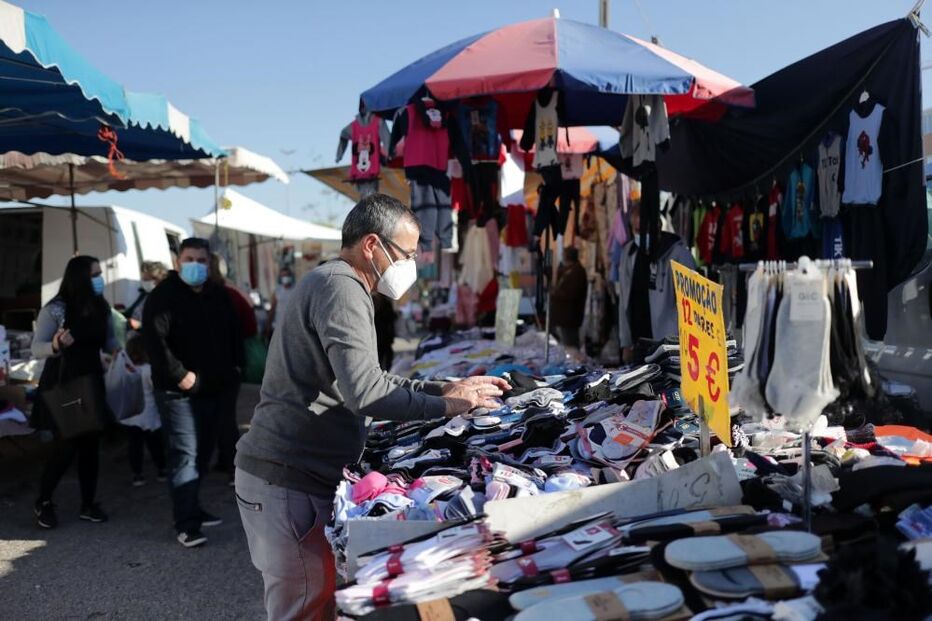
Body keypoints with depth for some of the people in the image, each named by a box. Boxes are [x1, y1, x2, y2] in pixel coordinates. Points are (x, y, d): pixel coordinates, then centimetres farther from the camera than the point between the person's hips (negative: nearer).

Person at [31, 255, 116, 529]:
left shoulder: (101, 308, 3)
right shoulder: (55, 309, -12)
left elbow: (108, 342, 13)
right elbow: (36, 348, -13)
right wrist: (56, 346, -34)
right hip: (62, 386, -5)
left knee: (91, 443, 6)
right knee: (68, 444, -6)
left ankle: (88, 504, 16)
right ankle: (43, 502, 14)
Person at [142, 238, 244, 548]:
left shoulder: (218, 296, 12)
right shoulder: (164, 296, -10)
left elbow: (233, 334, 22)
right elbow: (154, 340, -21)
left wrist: (234, 366, 10)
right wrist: (179, 375, -22)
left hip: (212, 388, 8)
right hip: (179, 391, -7)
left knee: (203, 452, 14)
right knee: (185, 454, -10)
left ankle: (191, 509, 27)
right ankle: (187, 525, -8)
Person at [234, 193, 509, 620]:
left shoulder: (332, 284, 19)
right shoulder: (340, 288, -15)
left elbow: (372, 378, 22)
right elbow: (364, 393, -25)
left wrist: (444, 388, 13)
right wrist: (444, 405, -14)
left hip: (291, 474, 11)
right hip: (288, 479, -11)